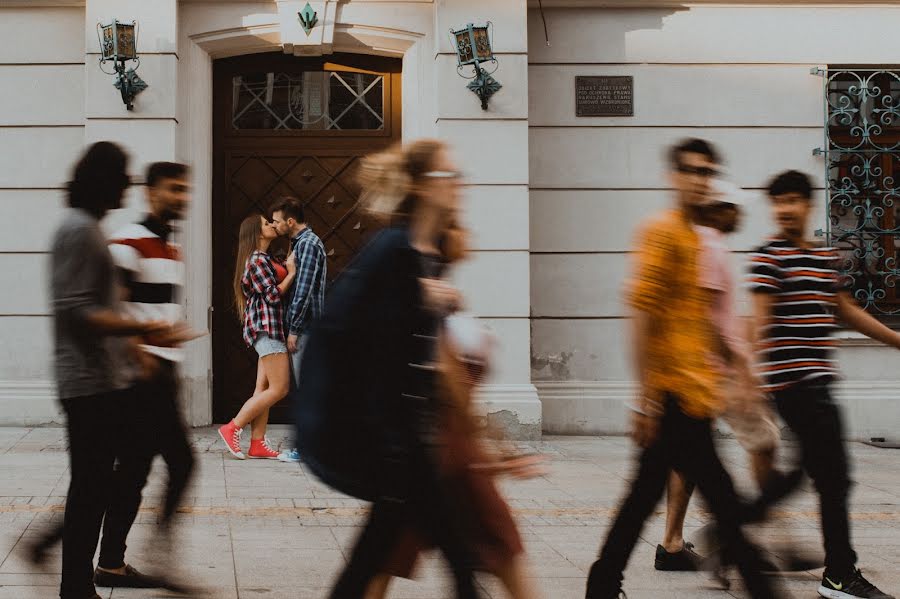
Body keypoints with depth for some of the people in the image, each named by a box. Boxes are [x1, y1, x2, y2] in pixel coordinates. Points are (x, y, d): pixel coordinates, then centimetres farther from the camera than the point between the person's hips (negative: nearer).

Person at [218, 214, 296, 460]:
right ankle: (233, 428, -8)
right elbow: (273, 295, -16)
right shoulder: (258, 260, -10)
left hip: (268, 329, 10)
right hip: (267, 327, -10)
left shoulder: (263, 259, 22)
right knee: (279, 388, -11)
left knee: (263, 389, 6)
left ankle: (257, 443, 4)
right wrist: (291, 272, -7)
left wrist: (286, 268, 11)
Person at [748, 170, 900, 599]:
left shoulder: (827, 257, 17)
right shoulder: (769, 256, -7)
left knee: (821, 473, 12)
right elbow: (760, 317, -15)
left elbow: (846, 310, 26)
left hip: (815, 381, 9)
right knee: (833, 477, -8)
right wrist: (750, 366, -25)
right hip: (794, 382, -9)